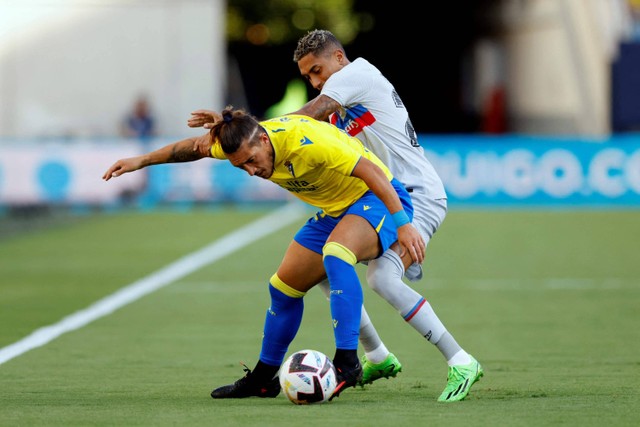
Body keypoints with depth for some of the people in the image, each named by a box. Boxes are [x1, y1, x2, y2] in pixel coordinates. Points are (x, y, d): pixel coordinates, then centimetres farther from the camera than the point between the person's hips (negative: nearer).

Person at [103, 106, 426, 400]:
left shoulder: (306, 141, -33)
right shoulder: (243, 143, -9)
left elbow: (371, 170, -33)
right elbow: (195, 148, 12)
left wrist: (403, 224, -36)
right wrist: (143, 161, 14)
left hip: (378, 199, -9)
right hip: (334, 210, 9)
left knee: (334, 253, -37)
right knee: (284, 286, 11)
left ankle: (347, 362, -37)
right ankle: (264, 378, 28)